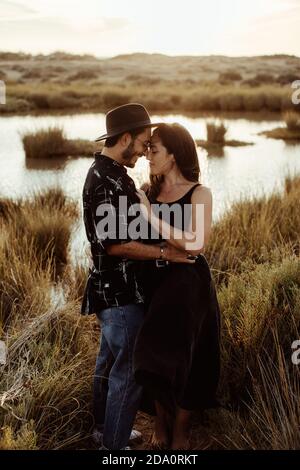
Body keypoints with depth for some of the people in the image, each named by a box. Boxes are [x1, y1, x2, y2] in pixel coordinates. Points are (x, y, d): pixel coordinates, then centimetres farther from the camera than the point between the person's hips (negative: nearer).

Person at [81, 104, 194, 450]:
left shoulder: (107, 173, 10)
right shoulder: (108, 180, -22)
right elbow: (115, 243, -26)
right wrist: (165, 252, -19)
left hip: (113, 288, 11)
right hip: (121, 291, -11)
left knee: (110, 360, 22)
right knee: (129, 371, -1)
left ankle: (105, 428, 38)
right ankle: (114, 445, 12)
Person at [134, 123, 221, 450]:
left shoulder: (199, 194, -9)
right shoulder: (148, 192, 5)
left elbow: (195, 245, -22)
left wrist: (151, 216, -21)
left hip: (187, 287, -4)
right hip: (152, 283, 4)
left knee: (180, 362, 6)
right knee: (155, 359, 12)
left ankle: (180, 434, 26)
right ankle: (160, 426, 32)